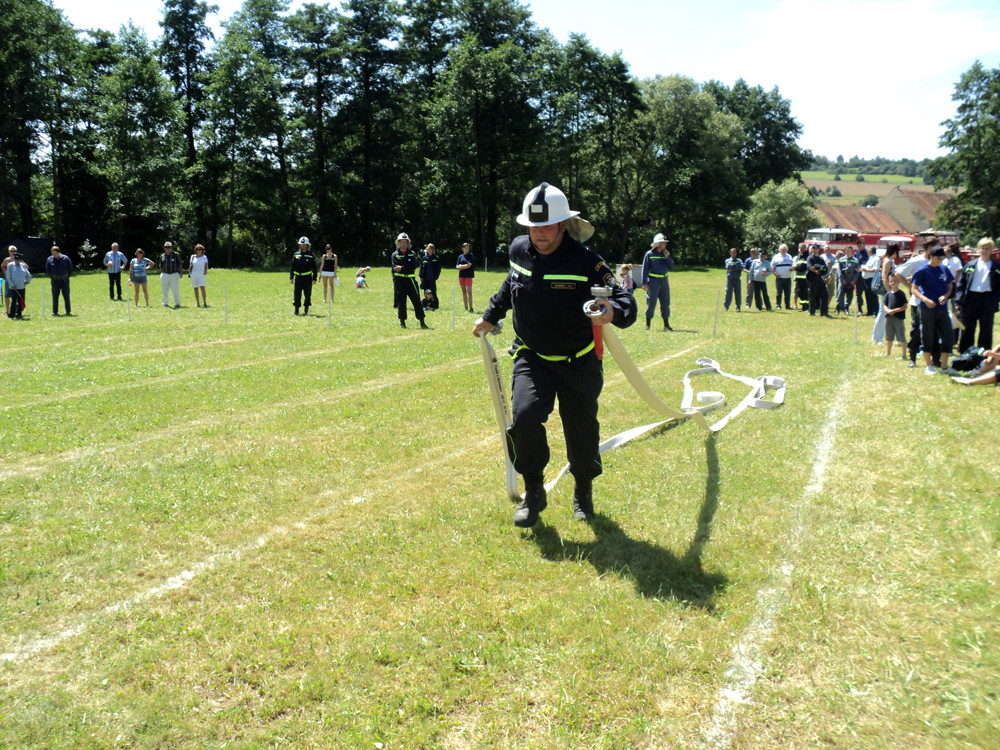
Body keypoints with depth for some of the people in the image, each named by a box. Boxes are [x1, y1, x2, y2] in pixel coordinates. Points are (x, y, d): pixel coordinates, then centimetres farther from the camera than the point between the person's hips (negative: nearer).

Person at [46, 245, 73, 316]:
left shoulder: (65, 258, -4)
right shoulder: (49, 259, 0)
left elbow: (70, 268, 7)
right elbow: (47, 270, 13)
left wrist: (67, 276, 6)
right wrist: (51, 276, 9)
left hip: (64, 280, -1)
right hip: (55, 280, 1)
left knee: (66, 296, 2)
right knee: (55, 296, 3)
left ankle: (68, 311, 8)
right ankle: (55, 312, 9)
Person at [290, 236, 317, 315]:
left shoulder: (310, 255, 1)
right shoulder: (296, 254, 8)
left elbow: (314, 267, 2)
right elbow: (292, 266, 11)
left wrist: (314, 278, -3)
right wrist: (291, 277, 6)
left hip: (307, 278, -2)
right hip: (298, 278, 2)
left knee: (307, 295, 2)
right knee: (297, 294, 1)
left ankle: (306, 310, 14)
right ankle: (296, 310, 9)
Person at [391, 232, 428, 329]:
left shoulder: (412, 254, 10)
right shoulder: (395, 255, 8)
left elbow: (413, 266, -6)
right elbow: (395, 269, -3)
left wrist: (402, 268, -14)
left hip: (411, 279, 1)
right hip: (399, 280, -1)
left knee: (416, 300, -1)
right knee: (401, 301, 0)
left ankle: (422, 322, 2)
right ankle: (402, 322, 9)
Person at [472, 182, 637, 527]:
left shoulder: (586, 262, -21)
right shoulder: (519, 251, -6)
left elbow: (626, 303, -25)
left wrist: (613, 311, -47)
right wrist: (490, 315, 22)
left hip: (578, 363, -2)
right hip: (532, 357, 2)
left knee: (582, 431, 8)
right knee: (524, 416, -20)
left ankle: (583, 492, 38)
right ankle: (533, 491, 2)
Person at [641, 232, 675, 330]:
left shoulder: (666, 254, 14)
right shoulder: (649, 254, -1)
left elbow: (671, 268, 12)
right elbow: (645, 269, -3)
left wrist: (668, 257, -2)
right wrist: (644, 283, -9)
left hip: (664, 281, 5)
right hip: (653, 281, -5)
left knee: (665, 302, 6)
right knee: (651, 303, -3)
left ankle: (666, 324, 13)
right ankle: (647, 324, 6)